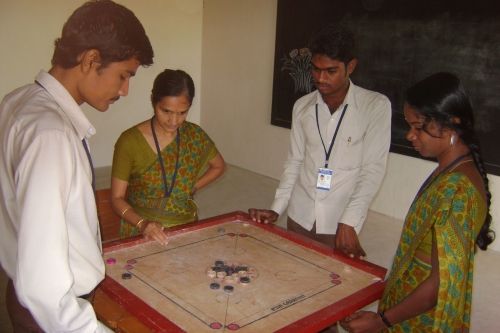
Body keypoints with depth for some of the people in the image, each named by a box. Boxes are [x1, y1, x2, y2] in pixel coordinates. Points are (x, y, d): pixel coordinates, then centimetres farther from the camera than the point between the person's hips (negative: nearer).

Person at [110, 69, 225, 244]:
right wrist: (142, 223, -22)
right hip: (141, 233, -2)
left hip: (186, 228, 2)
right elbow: (117, 198, -6)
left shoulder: (194, 135, -2)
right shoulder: (130, 141, -11)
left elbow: (218, 166, 15)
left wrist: (191, 188, 3)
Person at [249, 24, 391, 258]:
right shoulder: (302, 106, 3)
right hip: (299, 219, 4)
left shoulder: (376, 106, -9)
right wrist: (276, 210, 1)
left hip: (341, 225, -3)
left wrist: (348, 223, -16)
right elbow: (294, 162, 8)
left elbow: (373, 169, -11)